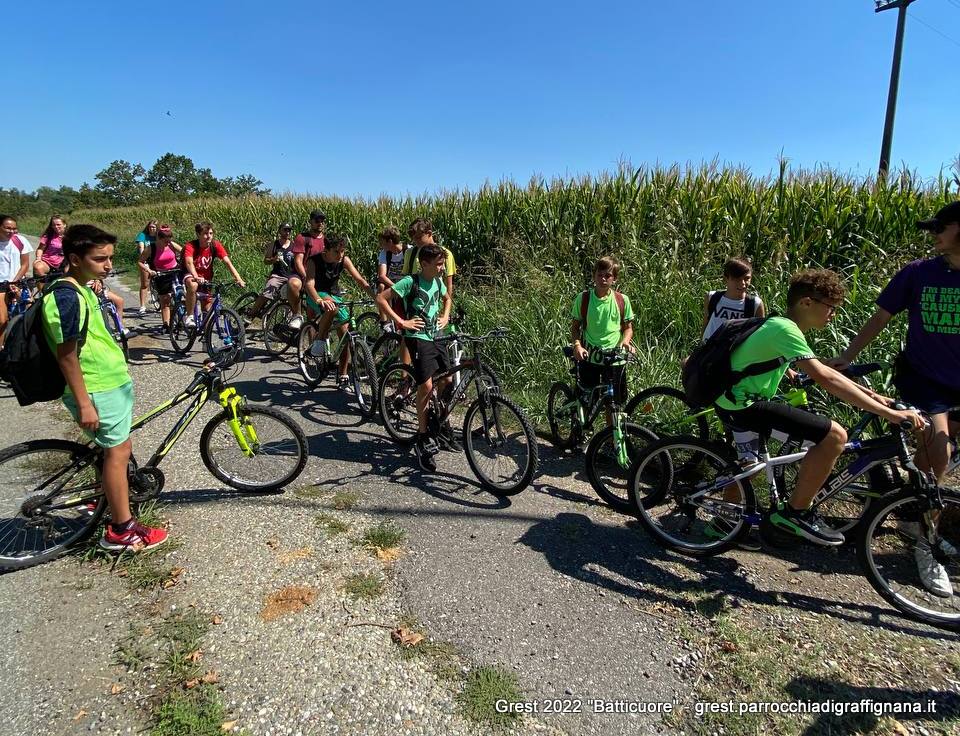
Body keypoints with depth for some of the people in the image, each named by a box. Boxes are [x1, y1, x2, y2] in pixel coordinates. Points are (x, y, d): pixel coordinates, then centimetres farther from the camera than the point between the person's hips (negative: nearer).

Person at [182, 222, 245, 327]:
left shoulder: (215, 245, -15)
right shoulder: (191, 246, -23)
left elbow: (227, 262, -22)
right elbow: (189, 262, -39)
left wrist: (238, 279, -35)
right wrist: (196, 277, -59)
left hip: (206, 278, 4)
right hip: (191, 275, -4)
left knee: (208, 309, 1)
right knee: (193, 285, -38)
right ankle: (189, 317, -24)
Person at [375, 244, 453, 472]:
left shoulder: (438, 281, 8)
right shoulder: (411, 282, -13)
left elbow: (447, 298, 31)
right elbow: (381, 298, -15)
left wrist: (445, 317, 14)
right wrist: (401, 321, -17)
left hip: (436, 336, 8)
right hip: (417, 337, -8)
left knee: (446, 381, 9)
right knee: (426, 385, -15)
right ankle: (423, 439, -2)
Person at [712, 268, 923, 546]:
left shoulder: (779, 325, 15)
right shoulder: (785, 329, -17)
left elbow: (824, 371, 22)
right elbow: (826, 380, -25)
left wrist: (870, 395, 16)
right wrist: (888, 413, -23)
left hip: (733, 402, 11)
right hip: (743, 406, -11)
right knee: (834, 435, -15)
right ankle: (795, 513, -2)